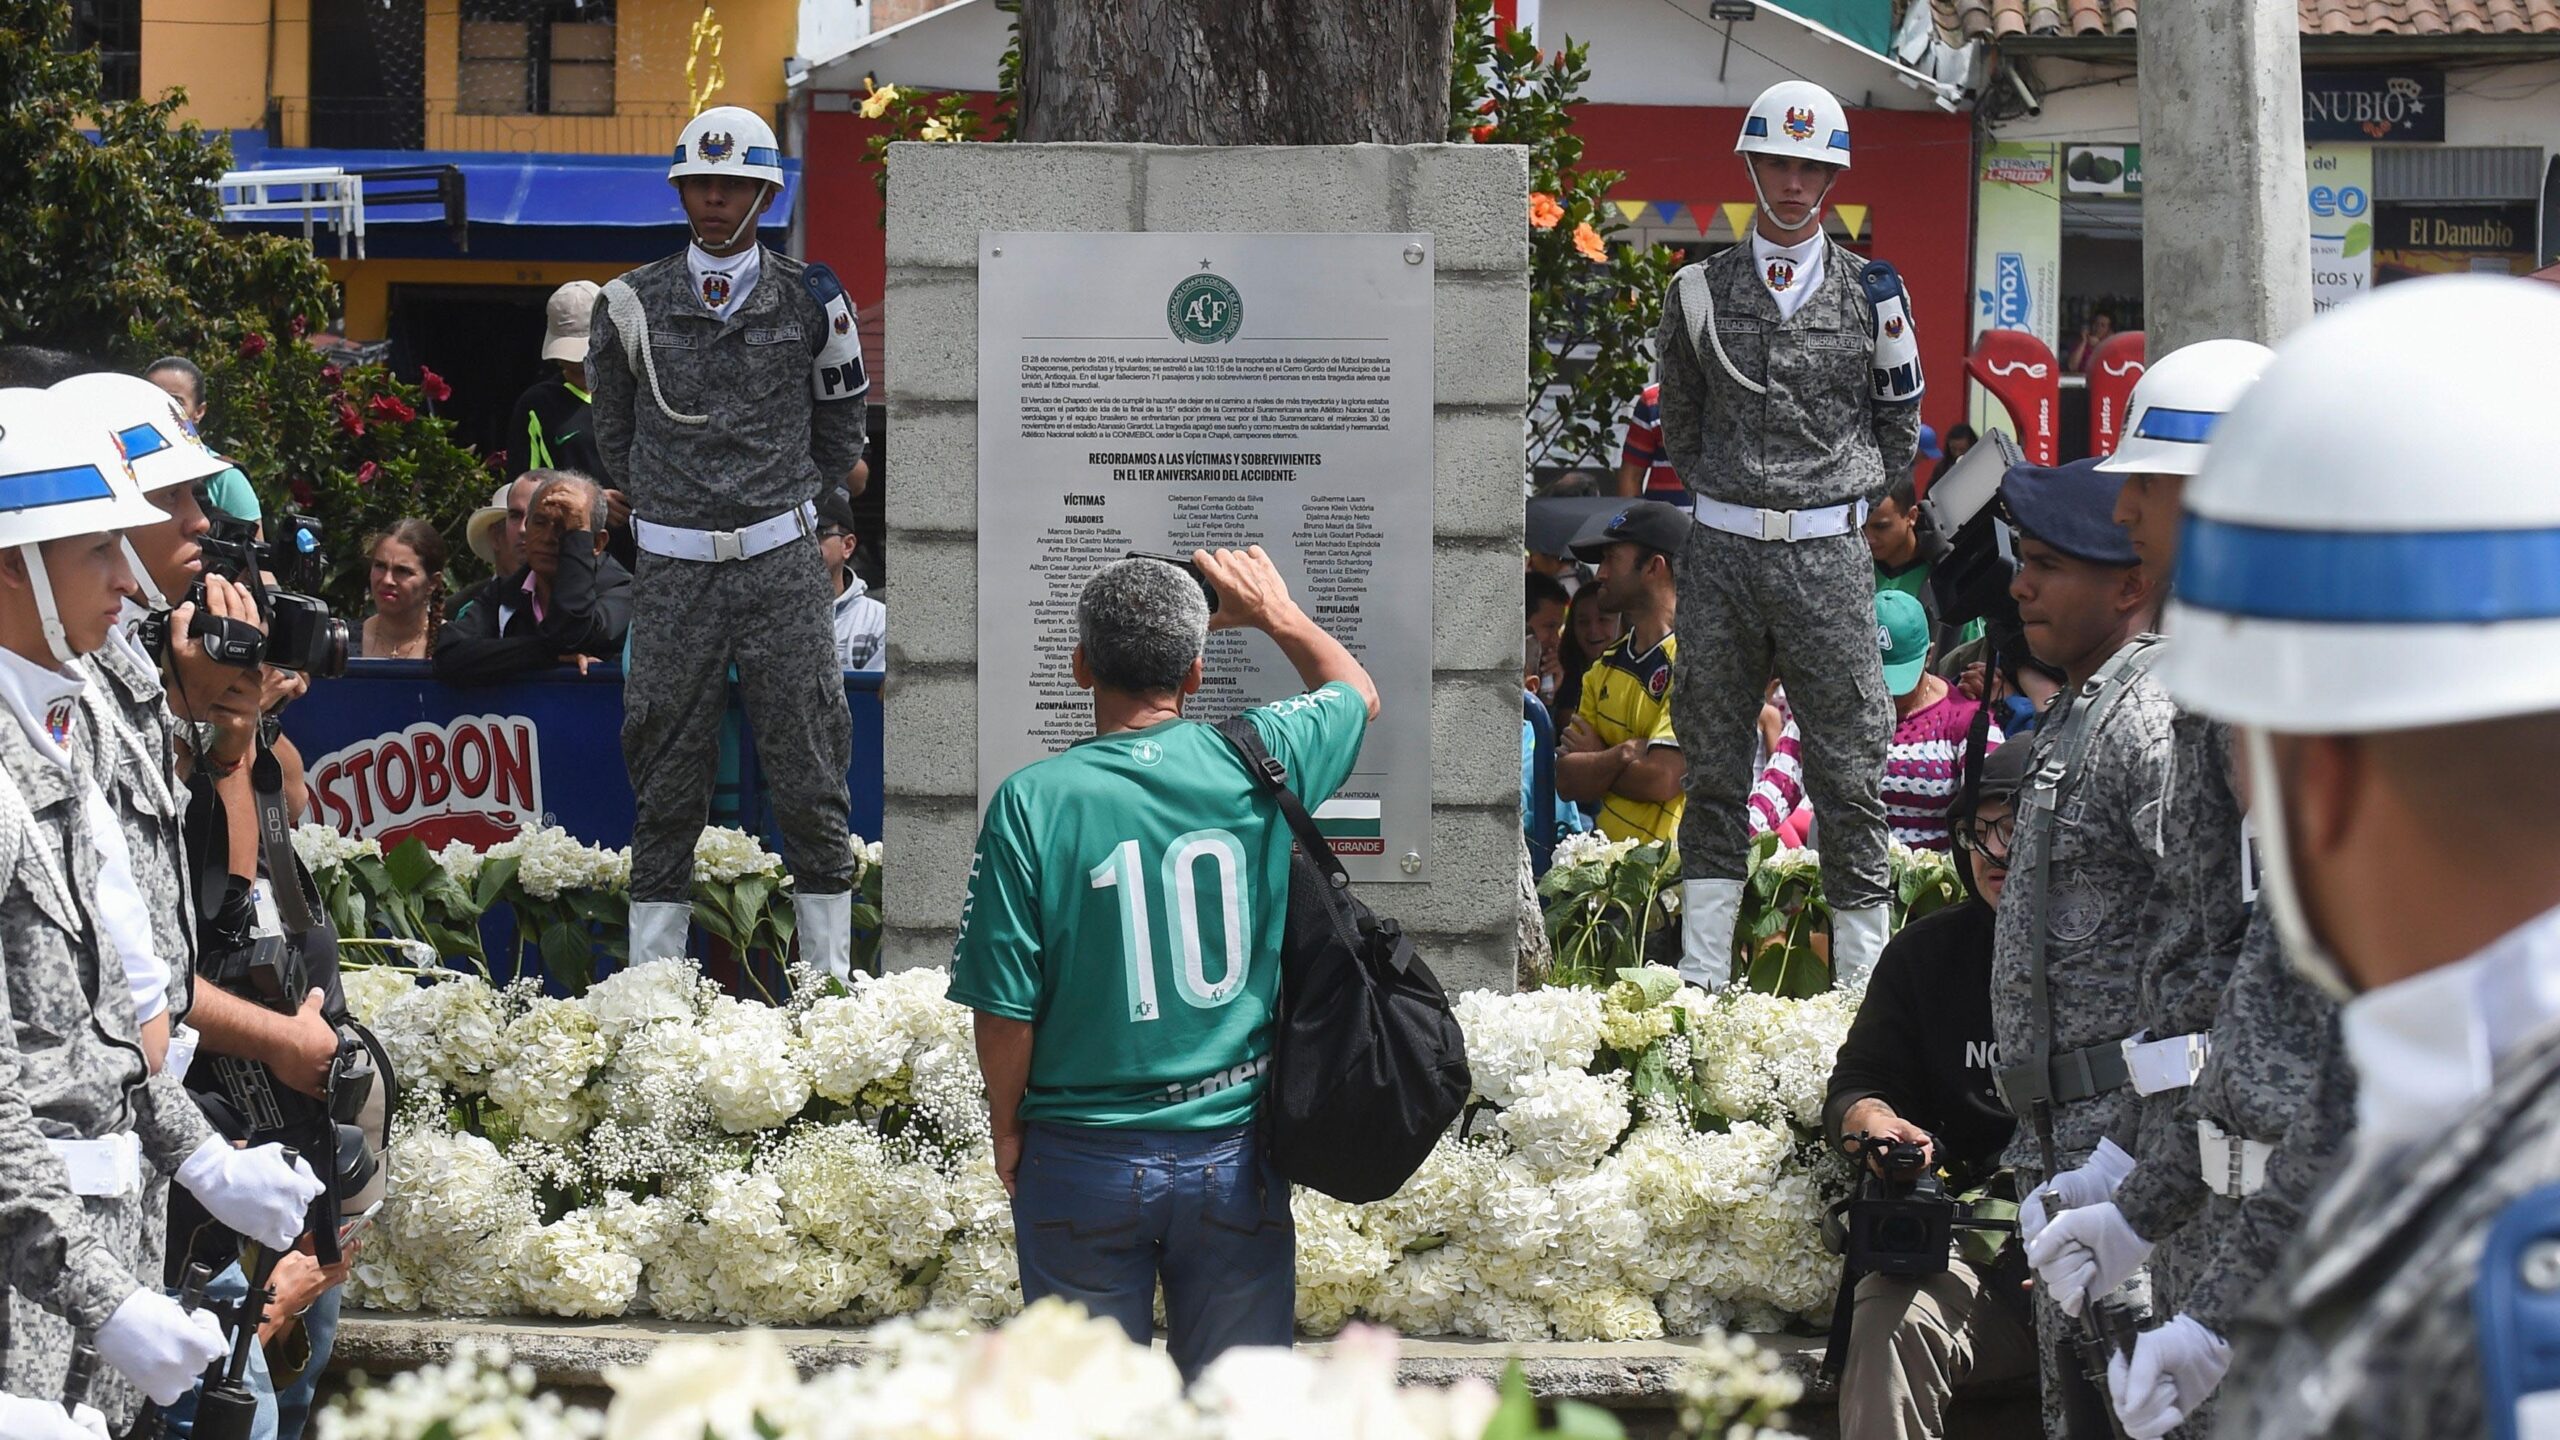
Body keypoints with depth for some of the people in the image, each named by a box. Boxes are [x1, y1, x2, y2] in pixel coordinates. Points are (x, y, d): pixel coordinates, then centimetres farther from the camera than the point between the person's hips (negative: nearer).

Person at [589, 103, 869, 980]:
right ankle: (652, 971, 6)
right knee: (666, 780, 2)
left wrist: (774, 501, 11)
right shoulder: (633, 306, 6)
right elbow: (615, 438, 17)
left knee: (809, 775, -2)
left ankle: (831, 968, 3)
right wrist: (662, 498, 10)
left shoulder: (808, 301, 4)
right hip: (673, 573, 1)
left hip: (781, 565, -1)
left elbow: (840, 439, 14)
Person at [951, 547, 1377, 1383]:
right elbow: (1356, 692, 17)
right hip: (1233, 1152, 2)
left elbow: (1005, 1006, -11)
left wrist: (1007, 1127, 4)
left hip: (1082, 1159, -2)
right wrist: (1278, 614, 33)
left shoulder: (1033, 803, -13)